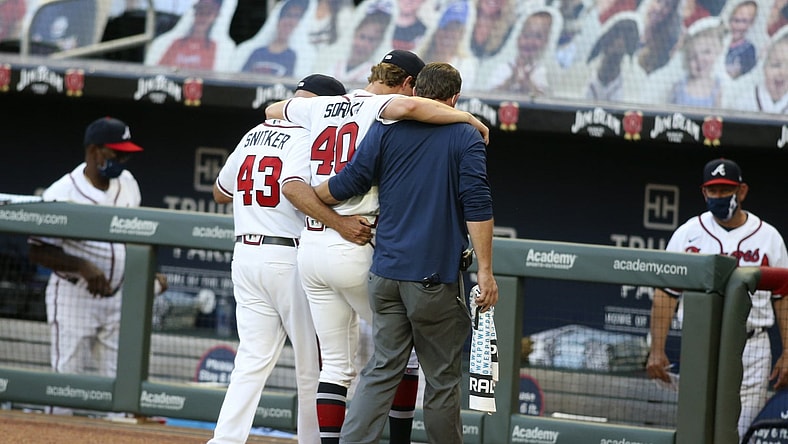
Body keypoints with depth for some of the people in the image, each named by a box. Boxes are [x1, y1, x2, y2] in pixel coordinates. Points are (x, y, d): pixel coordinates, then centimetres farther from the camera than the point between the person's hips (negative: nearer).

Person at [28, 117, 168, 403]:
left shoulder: (127, 183, 5)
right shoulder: (63, 194, -17)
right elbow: (38, 251, -16)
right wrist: (83, 267, -28)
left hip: (118, 301, 6)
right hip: (74, 299, -6)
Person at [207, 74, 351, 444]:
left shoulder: (253, 136, 14)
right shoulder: (306, 137, -9)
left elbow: (220, 193, 24)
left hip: (246, 256, 7)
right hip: (290, 258, -7)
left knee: (253, 359, 4)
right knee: (313, 364, 4)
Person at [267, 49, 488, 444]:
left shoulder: (320, 107, 13)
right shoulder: (379, 107, -7)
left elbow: (273, 109, 32)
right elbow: (407, 107, -31)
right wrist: (468, 118, -17)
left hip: (310, 248, 6)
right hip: (356, 251, -6)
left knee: (336, 365, 10)